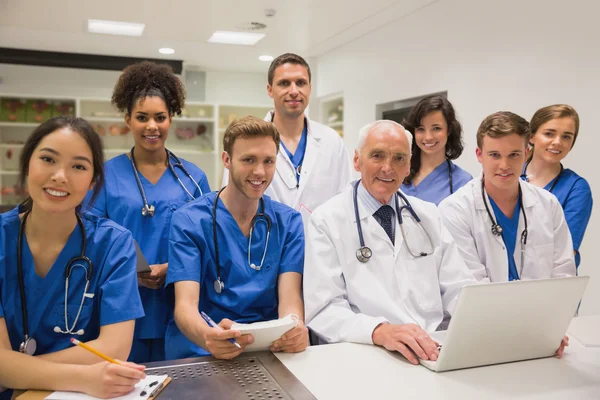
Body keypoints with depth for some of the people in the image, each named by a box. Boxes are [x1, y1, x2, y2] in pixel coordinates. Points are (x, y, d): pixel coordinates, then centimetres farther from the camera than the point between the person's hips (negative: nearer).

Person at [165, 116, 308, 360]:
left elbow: (290, 296, -5)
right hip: (201, 351, -1)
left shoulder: (288, 222, 4)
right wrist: (208, 337, -36)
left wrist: (294, 329, -29)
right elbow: (185, 305, -13)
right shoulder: (189, 221, -4)